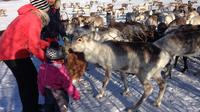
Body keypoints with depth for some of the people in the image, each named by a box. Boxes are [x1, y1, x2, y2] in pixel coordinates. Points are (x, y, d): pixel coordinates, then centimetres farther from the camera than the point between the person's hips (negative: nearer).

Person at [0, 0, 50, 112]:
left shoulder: (29, 16, 11)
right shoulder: (34, 20, -20)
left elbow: (32, 39, 15)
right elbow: (33, 46, -23)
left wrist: (49, 46, 10)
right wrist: (46, 58, -10)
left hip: (10, 51, 10)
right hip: (14, 54, -10)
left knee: (32, 76, 18)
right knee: (28, 82, 0)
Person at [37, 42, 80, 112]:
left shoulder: (42, 67, -9)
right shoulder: (61, 70, -27)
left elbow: (40, 82, 3)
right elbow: (68, 84, -21)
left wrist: (43, 92, 19)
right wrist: (75, 94, -8)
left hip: (48, 93, 6)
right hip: (60, 95, -5)